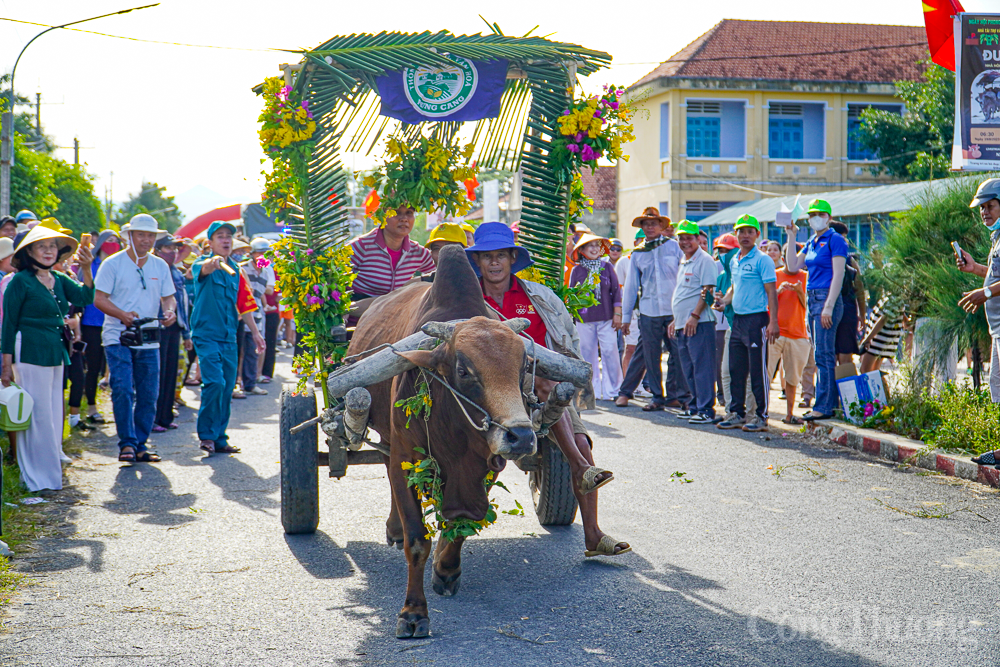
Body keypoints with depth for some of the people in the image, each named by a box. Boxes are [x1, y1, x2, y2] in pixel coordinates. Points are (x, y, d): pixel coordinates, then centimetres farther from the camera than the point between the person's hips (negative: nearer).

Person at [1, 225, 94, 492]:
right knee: (37, 414, -4)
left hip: (56, 355, 7)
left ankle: (50, 472, 20)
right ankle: (37, 477, 4)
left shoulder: (59, 280, 11)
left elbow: (84, 297, -3)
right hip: (30, 354, -7)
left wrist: (86, 269, -17)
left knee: (53, 412, 11)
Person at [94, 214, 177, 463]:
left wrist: (170, 311, -10)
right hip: (118, 337, -4)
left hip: (149, 340, 4)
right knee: (123, 389, -14)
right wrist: (122, 314, -23)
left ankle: (140, 445, 13)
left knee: (149, 395, 3)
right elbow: (99, 298, -6)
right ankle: (127, 443, -6)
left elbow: (168, 297, 13)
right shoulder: (112, 264, -2)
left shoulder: (160, 266, 11)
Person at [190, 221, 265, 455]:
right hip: (207, 335, -6)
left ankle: (219, 439, 15)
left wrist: (255, 332, 19)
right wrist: (214, 263, -54)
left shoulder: (235, 270, 14)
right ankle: (206, 435, -4)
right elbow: (204, 268, -31)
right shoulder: (202, 264, -5)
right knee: (215, 383, -18)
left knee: (227, 387, 6)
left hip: (229, 337, 6)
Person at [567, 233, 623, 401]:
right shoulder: (577, 270, 5)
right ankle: (592, 391, 11)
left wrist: (617, 314, 3)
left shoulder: (607, 266, 6)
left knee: (610, 352, -4)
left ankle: (612, 390, 5)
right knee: (588, 354, 3)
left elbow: (616, 291, 7)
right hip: (584, 318, 0)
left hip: (606, 318, 0)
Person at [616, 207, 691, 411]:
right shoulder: (638, 253, 12)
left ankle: (677, 395, 6)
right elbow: (631, 285, 15)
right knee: (651, 355, 1)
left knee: (679, 353, -3)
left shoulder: (673, 246, 7)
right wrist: (626, 316, 13)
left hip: (674, 308, -2)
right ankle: (657, 397, 10)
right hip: (649, 310, 2)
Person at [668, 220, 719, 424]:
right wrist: (675, 320, 22)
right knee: (689, 369, 12)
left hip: (699, 323, -9)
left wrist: (694, 316, -21)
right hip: (683, 324, 9)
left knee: (702, 367, -9)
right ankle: (695, 406, 20)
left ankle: (706, 409, -8)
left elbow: (708, 290, -16)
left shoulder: (705, 260, -8)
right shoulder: (683, 262, 20)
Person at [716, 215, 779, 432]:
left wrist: (773, 322, -18)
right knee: (736, 370, 10)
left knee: (758, 370, -4)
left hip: (756, 319, -8)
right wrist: (723, 300, 8)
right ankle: (737, 413, 18)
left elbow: (771, 292, -11)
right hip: (737, 319, 8)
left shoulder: (762, 260, -8)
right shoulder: (734, 261, 15)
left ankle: (761, 416, 2)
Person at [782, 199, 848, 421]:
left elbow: (838, 275, -14)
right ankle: (829, 402, 13)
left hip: (827, 298, -9)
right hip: (812, 299, 9)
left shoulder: (835, 240, -8)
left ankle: (823, 407, -10)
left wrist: (828, 307, -19)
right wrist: (791, 236, 11)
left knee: (823, 354, -10)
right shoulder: (812, 243, 17)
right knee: (820, 355, 9)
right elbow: (792, 266, 14)